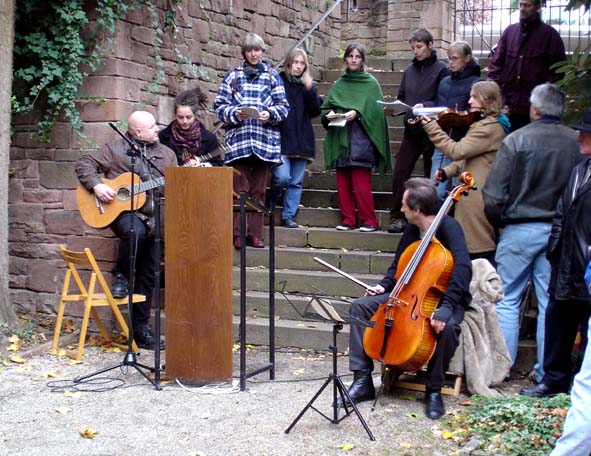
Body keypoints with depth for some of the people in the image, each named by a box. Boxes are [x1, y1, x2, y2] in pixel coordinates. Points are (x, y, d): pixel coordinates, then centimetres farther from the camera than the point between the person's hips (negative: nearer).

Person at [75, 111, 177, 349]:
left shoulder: (166, 154, 13)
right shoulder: (115, 150, 1)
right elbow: (84, 164, 0)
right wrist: (96, 186, -14)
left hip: (153, 218, 4)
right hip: (122, 212, -4)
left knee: (148, 276, 5)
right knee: (136, 232, -40)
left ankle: (140, 328, 15)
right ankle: (121, 276, -11)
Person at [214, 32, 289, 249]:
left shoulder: (273, 76, 12)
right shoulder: (233, 75, 9)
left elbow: (283, 106, 7)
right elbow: (220, 105, 5)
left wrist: (270, 114, -12)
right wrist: (235, 113, -13)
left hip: (265, 140, 1)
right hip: (238, 139, -1)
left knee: (259, 190, 5)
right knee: (239, 190, -4)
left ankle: (255, 234, 10)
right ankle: (237, 234, -2)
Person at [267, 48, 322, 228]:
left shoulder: (308, 85, 11)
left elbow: (315, 112, -1)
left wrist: (310, 90, -12)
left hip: (301, 141, 4)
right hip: (281, 139, -4)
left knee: (296, 182, 6)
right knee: (282, 177, -16)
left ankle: (288, 216, 15)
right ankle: (269, 204, 11)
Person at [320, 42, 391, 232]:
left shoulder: (371, 83, 6)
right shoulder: (339, 85, 16)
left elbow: (376, 110, -3)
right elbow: (325, 108, 16)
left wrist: (357, 113, -16)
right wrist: (329, 115, -6)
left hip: (361, 140, -4)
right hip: (340, 138, 4)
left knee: (361, 182, -10)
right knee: (343, 181, 2)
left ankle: (368, 220, -2)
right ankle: (348, 219, 10)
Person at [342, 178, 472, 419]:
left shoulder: (448, 227, -20)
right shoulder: (412, 229, 3)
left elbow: (463, 268, -35)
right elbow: (398, 265, 18)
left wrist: (446, 308, -45)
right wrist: (384, 286, -2)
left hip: (444, 298, -7)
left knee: (447, 326, -40)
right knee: (360, 306, -8)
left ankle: (434, 390, -15)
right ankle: (362, 381, -7)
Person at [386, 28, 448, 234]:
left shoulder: (441, 70, -4)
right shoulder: (409, 70, 13)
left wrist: (426, 106, -23)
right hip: (411, 131, 5)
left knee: (432, 177, 5)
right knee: (399, 173, -2)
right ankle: (398, 217, 6)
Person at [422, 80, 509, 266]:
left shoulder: (489, 127, -16)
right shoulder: (488, 124, 18)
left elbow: (457, 151, -22)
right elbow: (466, 158, 21)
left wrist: (431, 127, -20)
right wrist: (447, 172, 6)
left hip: (479, 199, -11)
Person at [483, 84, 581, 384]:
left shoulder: (517, 140, -9)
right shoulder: (576, 143, -3)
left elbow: (493, 195, -10)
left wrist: (498, 223, 6)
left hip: (520, 229, -2)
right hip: (559, 232, 3)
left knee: (507, 299, 9)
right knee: (551, 302, 8)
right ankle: (546, 371, 14)